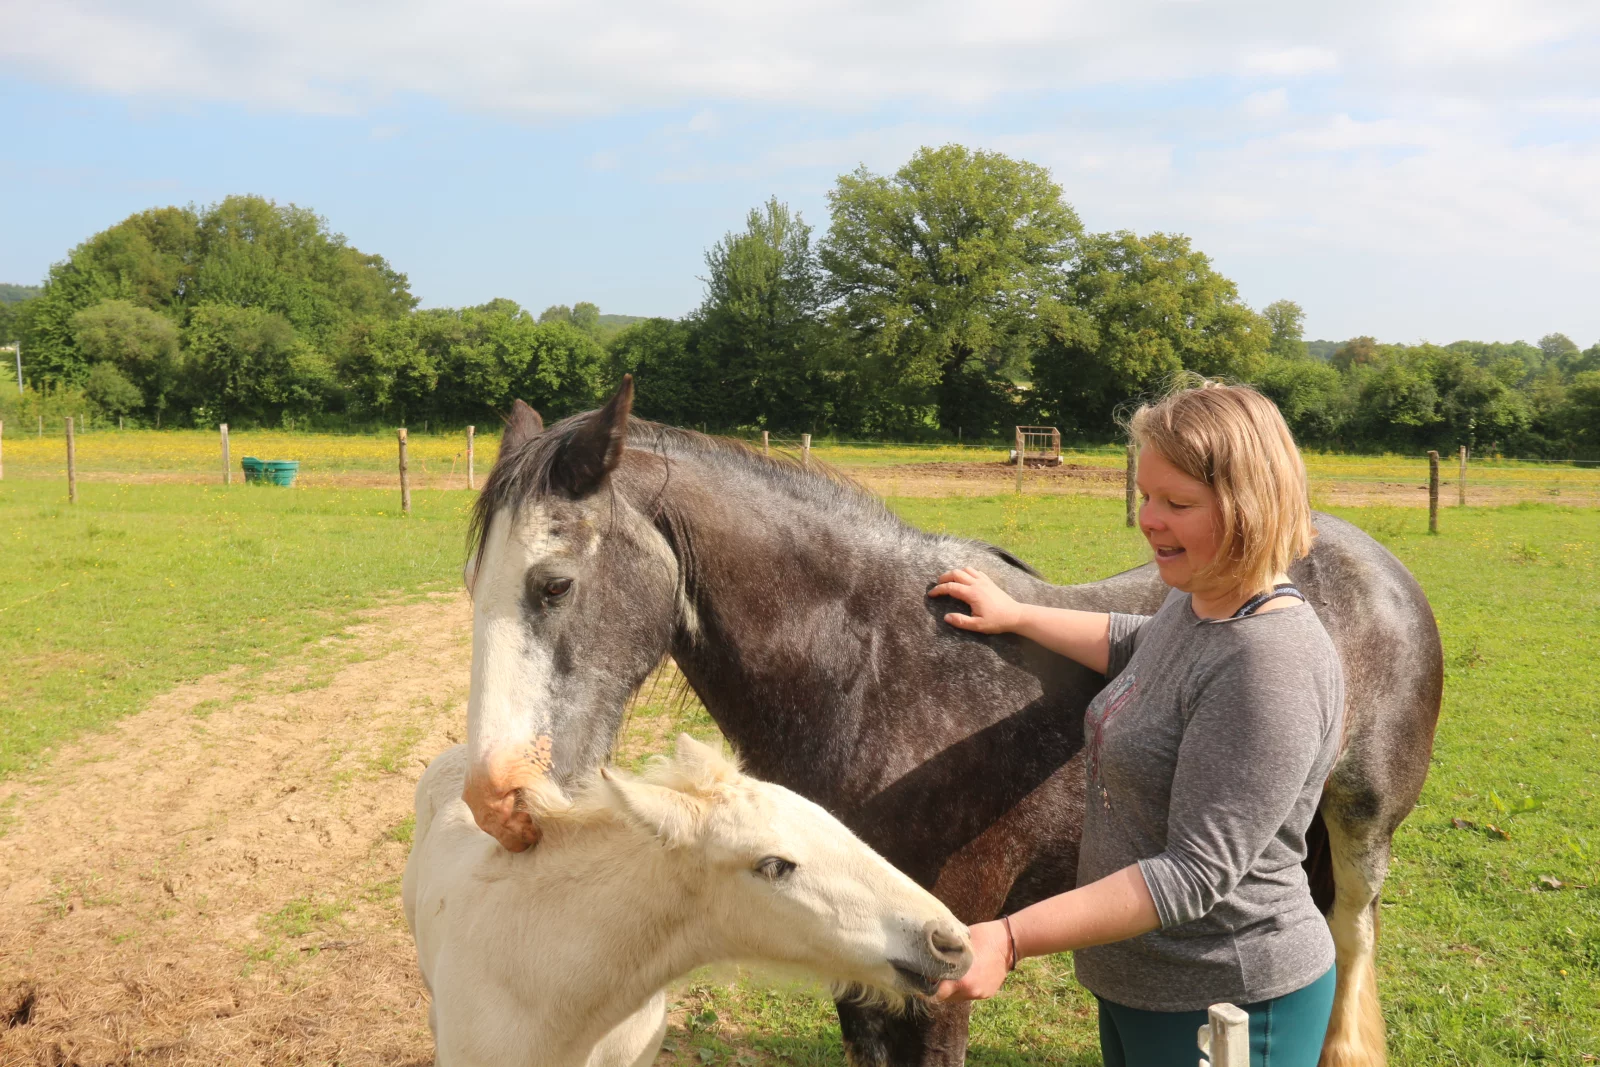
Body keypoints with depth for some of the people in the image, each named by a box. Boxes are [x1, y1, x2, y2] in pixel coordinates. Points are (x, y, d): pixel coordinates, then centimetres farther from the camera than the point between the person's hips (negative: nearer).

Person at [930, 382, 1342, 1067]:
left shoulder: (1274, 670, -29)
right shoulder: (1193, 606, 1)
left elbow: (1196, 874, -31)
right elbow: (1134, 646, 27)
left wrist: (1010, 940, -35)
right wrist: (1015, 616, 21)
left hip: (1228, 1006, -9)